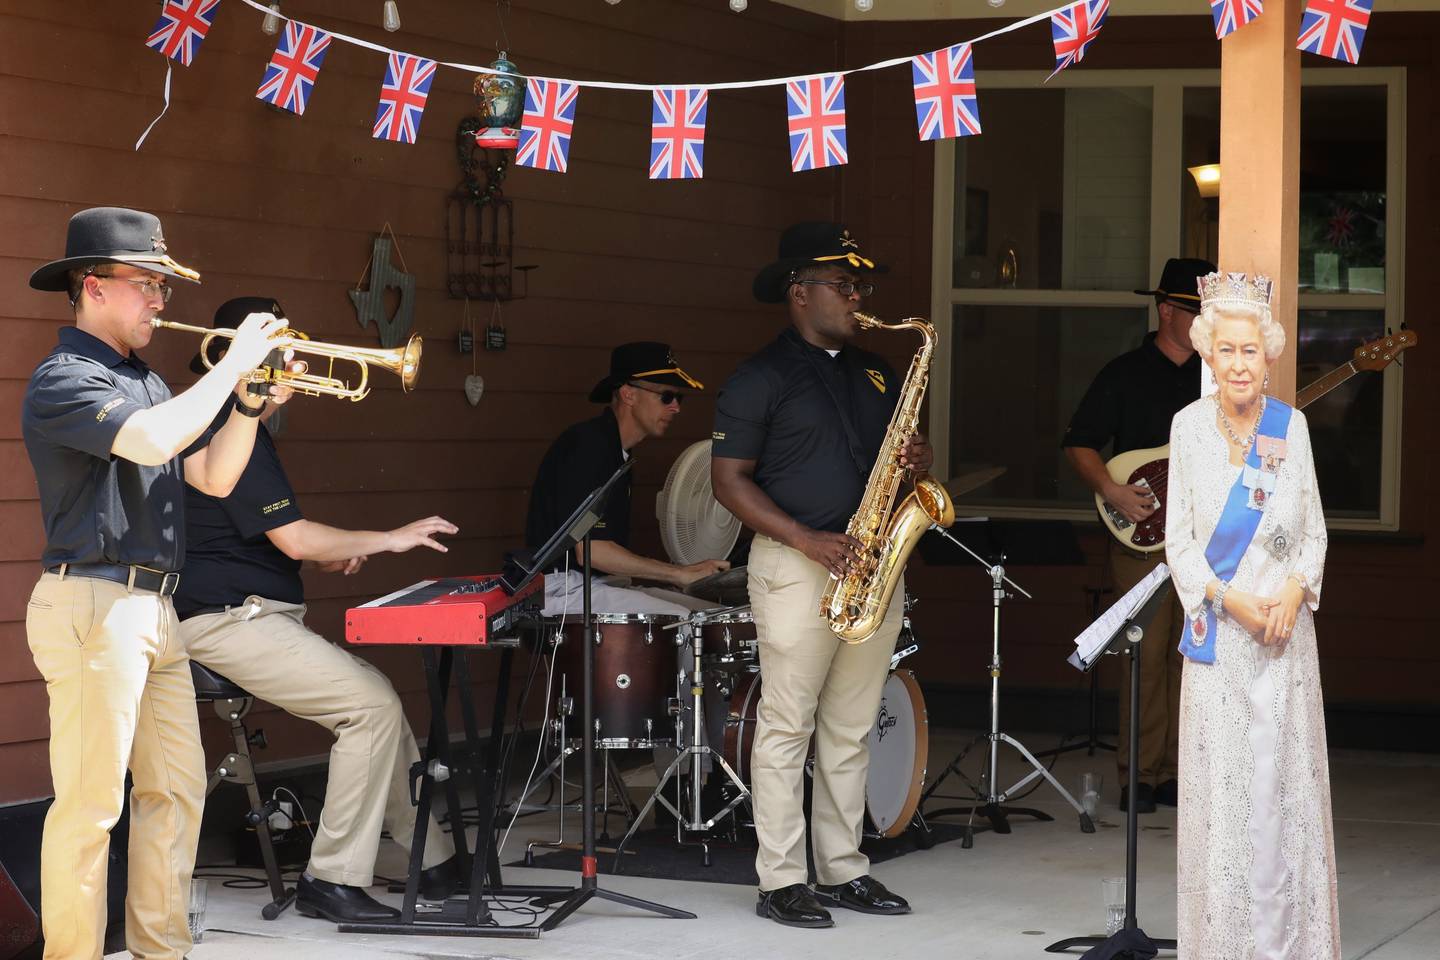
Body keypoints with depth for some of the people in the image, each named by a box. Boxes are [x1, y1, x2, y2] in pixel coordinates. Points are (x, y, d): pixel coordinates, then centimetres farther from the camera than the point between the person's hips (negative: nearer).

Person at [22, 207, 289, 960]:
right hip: (94, 606, -9)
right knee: (90, 803, -8)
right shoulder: (64, 378, -10)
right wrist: (231, 367, -17)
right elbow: (150, 442, -27)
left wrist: (255, 403, 4)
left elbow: (214, 476, 18)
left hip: (153, 609, 9)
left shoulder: (144, 383, 20)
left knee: (176, 790, 11)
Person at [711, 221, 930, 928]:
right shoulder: (761, 379, -4)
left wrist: (918, 460, -1)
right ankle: (781, 883, -1)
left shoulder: (875, 375, 17)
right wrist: (807, 540, -17)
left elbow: (897, 451, 24)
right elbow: (730, 479, -8)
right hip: (797, 568, -6)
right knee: (787, 725, -4)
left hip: (873, 564, 6)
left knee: (851, 729, 10)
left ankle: (844, 871, 16)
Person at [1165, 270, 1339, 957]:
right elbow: (1178, 539, 1)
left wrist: (1297, 590, -10)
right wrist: (1231, 600, -11)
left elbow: (1314, 529, 8)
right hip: (1218, 630, -1)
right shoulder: (1189, 426, 0)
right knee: (1220, 780, -1)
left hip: (1284, 627, 1)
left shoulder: (1291, 426, 3)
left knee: (1285, 779, 2)